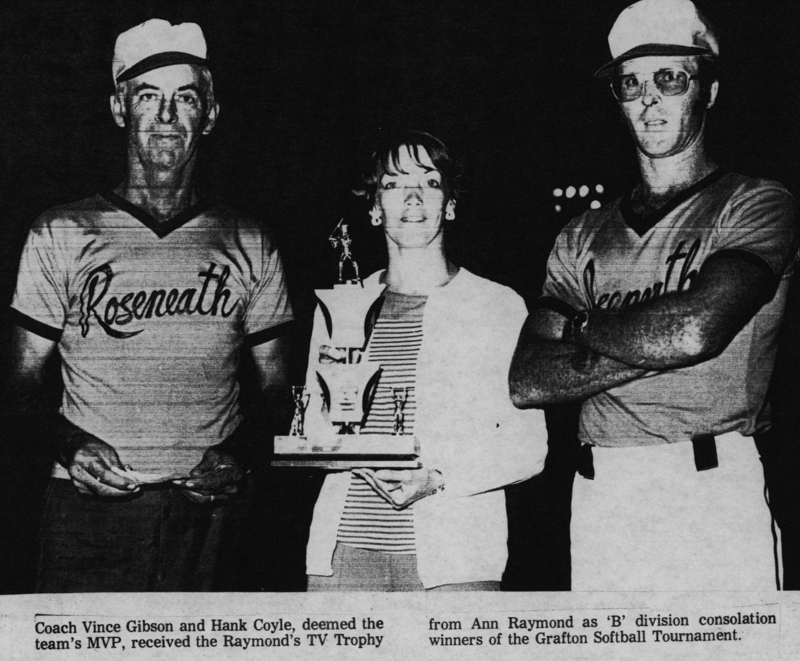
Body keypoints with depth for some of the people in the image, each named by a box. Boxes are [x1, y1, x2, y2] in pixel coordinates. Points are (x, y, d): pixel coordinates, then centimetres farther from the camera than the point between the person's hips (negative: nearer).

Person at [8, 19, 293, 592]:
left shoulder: (249, 244, 8)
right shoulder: (61, 236, 5)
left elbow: (274, 382, 12)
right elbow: (24, 378, 7)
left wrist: (240, 453, -5)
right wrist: (67, 443, -10)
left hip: (206, 508, 1)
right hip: (89, 507, -1)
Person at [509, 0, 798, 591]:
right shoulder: (584, 238, 15)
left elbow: (696, 329, -15)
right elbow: (524, 382, 3)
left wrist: (582, 326, 2)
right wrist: (659, 340, -8)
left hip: (715, 497, -3)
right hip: (599, 499, 4)